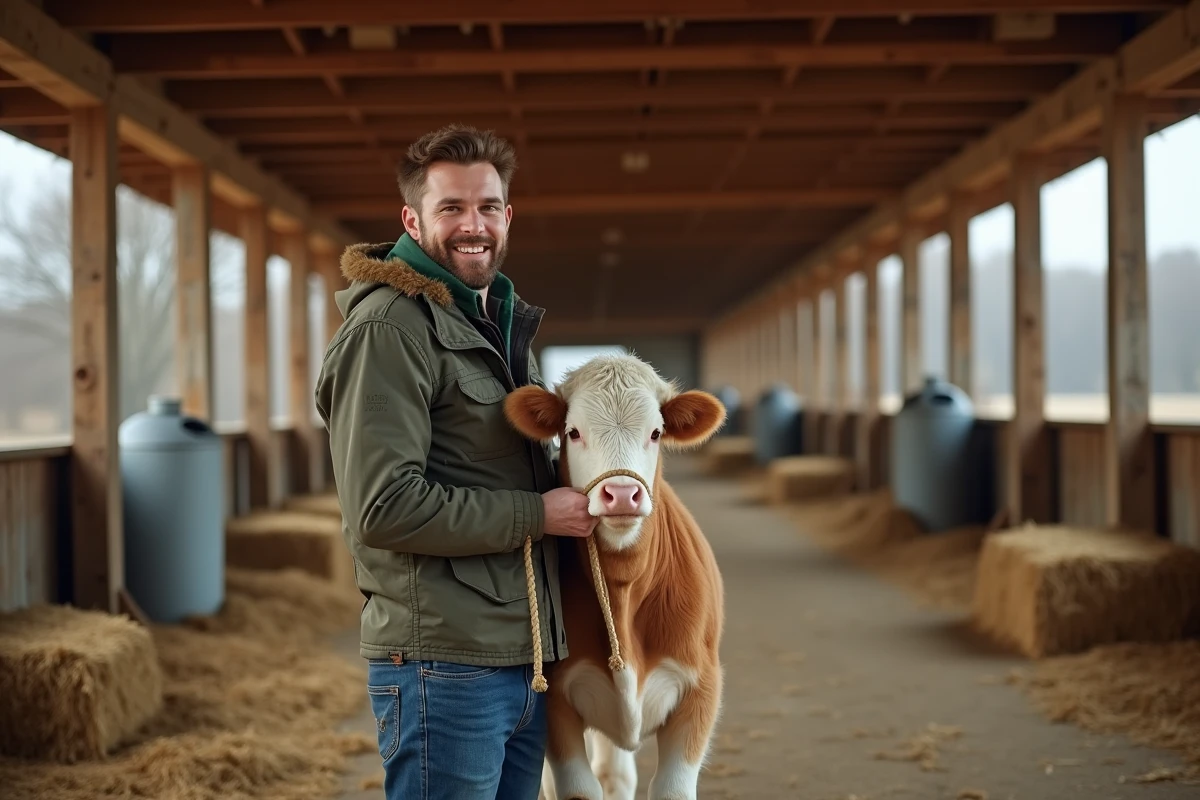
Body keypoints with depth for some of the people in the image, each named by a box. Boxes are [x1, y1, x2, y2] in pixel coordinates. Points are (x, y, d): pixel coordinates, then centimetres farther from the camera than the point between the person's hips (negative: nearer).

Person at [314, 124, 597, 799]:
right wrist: (537, 514, -15)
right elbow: (385, 505, -21)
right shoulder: (389, 328, -12)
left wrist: (578, 479, 9)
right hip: (443, 666, -9)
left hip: (525, 662, 9)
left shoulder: (502, 323, 18)